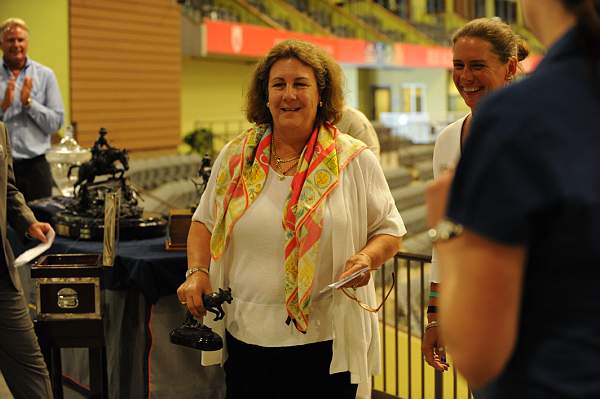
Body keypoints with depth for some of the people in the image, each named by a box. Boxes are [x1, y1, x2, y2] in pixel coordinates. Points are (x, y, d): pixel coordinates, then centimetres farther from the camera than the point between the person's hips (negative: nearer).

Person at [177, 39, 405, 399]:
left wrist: (367, 257, -16)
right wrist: (197, 271, -2)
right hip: (245, 337, 2)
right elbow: (204, 222, 15)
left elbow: (390, 229, 4)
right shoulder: (236, 157, 5)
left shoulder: (355, 159, -2)